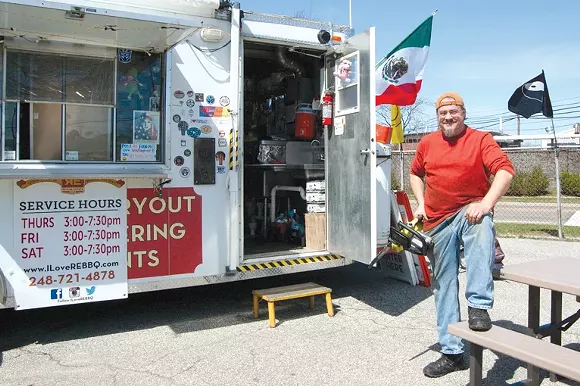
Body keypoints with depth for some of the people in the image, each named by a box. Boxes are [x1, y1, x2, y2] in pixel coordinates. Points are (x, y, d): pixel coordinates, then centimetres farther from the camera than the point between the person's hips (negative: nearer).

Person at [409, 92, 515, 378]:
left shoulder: (480, 139, -4)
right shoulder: (427, 143, 9)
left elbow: (505, 171, -16)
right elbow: (415, 174, 22)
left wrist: (486, 203, -30)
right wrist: (420, 203, 7)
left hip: (470, 212, -3)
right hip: (438, 222, 4)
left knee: (482, 227, -40)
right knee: (444, 285, 6)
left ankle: (479, 306, -33)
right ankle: (452, 353, 18)